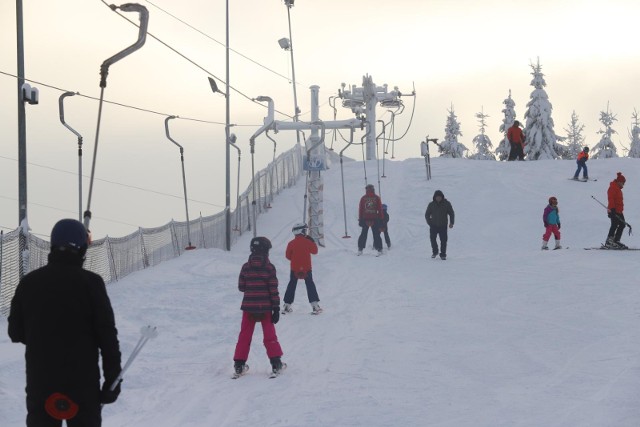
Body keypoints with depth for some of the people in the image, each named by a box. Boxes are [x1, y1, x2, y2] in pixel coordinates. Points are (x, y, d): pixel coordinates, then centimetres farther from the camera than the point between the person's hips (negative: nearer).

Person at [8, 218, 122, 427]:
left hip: (39, 381, 2)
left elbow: (15, 332, 8)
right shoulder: (90, 283, -9)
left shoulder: (28, 283, 0)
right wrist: (113, 379, -1)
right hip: (82, 383, -2)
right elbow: (107, 335, -8)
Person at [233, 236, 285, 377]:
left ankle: (239, 365, 8)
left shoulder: (246, 267, -2)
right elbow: (274, 290, -9)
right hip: (265, 307, -2)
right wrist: (276, 308, -4)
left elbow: (241, 287, 3)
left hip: (248, 307, 2)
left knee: (245, 335, 9)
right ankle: (276, 363, 6)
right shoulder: (269, 267, -9)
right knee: (269, 335, 8)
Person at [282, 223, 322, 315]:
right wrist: (312, 242, 15)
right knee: (310, 285, 6)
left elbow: (288, 255, 2)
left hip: (294, 268, 1)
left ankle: (287, 305, 14)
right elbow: (315, 251, 5)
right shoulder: (307, 242, -10)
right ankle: (315, 305, -2)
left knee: (291, 286, 13)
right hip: (306, 268, -1)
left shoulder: (291, 243, -6)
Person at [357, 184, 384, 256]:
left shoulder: (363, 198, 1)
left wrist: (360, 219, 7)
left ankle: (360, 250, 9)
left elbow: (360, 209, 2)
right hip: (374, 219, -1)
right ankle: (379, 249, 0)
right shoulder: (377, 198, -1)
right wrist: (381, 218, 5)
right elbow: (380, 209, 0)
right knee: (376, 234, 3)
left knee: (363, 234, 10)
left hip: (365, 219, 1)